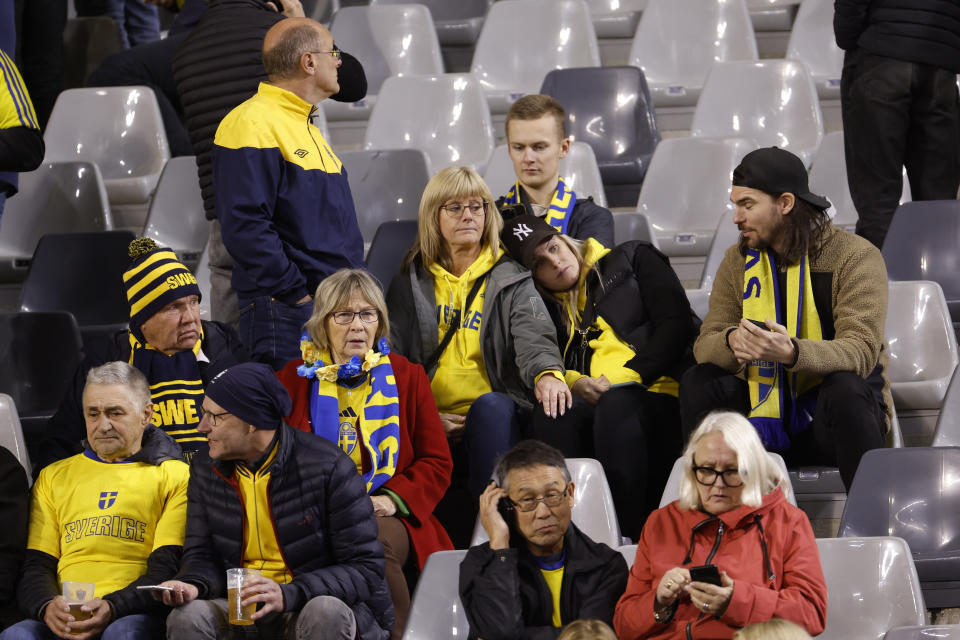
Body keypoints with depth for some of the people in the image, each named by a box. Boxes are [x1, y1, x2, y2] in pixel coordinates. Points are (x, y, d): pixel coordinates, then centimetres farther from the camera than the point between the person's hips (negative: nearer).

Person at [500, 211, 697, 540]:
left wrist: (629, 376, -7)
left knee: (615, 404, -39)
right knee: (552, 420, -34)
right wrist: (573, 383, -11)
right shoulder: (549, 308, 26)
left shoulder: (634, 260, 18)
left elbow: (675, 323, 5)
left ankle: (631, 534, -43)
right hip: (589, 404, 2)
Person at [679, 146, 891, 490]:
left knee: (844, 388, -36)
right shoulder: (737, 261, 6)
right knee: (698, 382, -19)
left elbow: (860, 351, -22)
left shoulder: (855, 256, -9)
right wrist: (732, 341, -29)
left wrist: (790, 352, -41)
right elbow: (705, 343, -3)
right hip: (764, 416, 4)